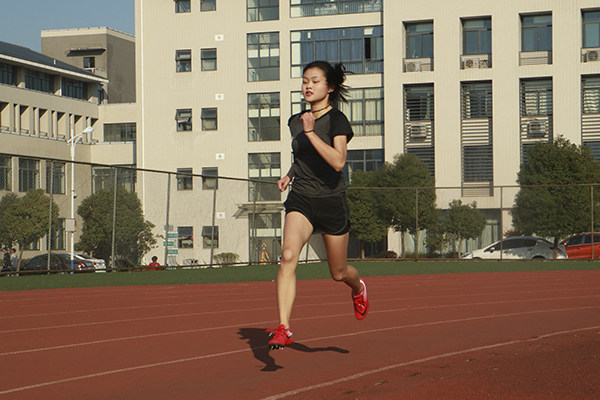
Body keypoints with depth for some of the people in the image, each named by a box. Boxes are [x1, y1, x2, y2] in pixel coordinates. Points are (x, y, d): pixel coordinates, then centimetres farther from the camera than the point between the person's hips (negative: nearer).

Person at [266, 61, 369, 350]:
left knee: (338, 273, 11)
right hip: (301, 199, 3)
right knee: (288, 255, -23)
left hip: (331, 201, -3)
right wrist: (289, 174, 10)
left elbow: (338, 161, -26)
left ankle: (358, 288, 50)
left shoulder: (337, 120, -10)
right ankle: (283, 328, -25)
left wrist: (311, 132, -27)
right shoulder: (295, 121, 8)